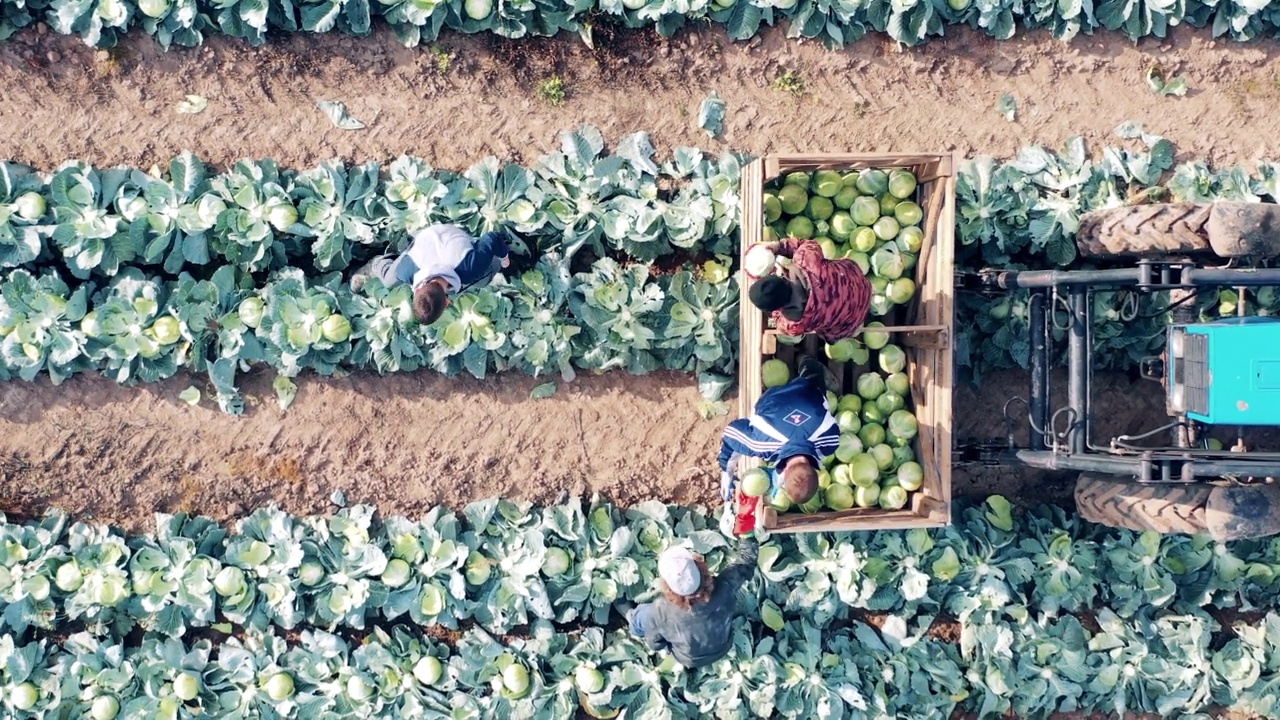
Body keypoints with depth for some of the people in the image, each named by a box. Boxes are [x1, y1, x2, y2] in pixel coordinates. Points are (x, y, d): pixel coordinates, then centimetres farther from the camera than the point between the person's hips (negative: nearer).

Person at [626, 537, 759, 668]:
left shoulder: (659, 612, -40)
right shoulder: (724, 587, -40)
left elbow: (655, 643, -17)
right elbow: (747, 558, -21)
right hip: (723, 648, 2)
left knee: (641, 615, 19)